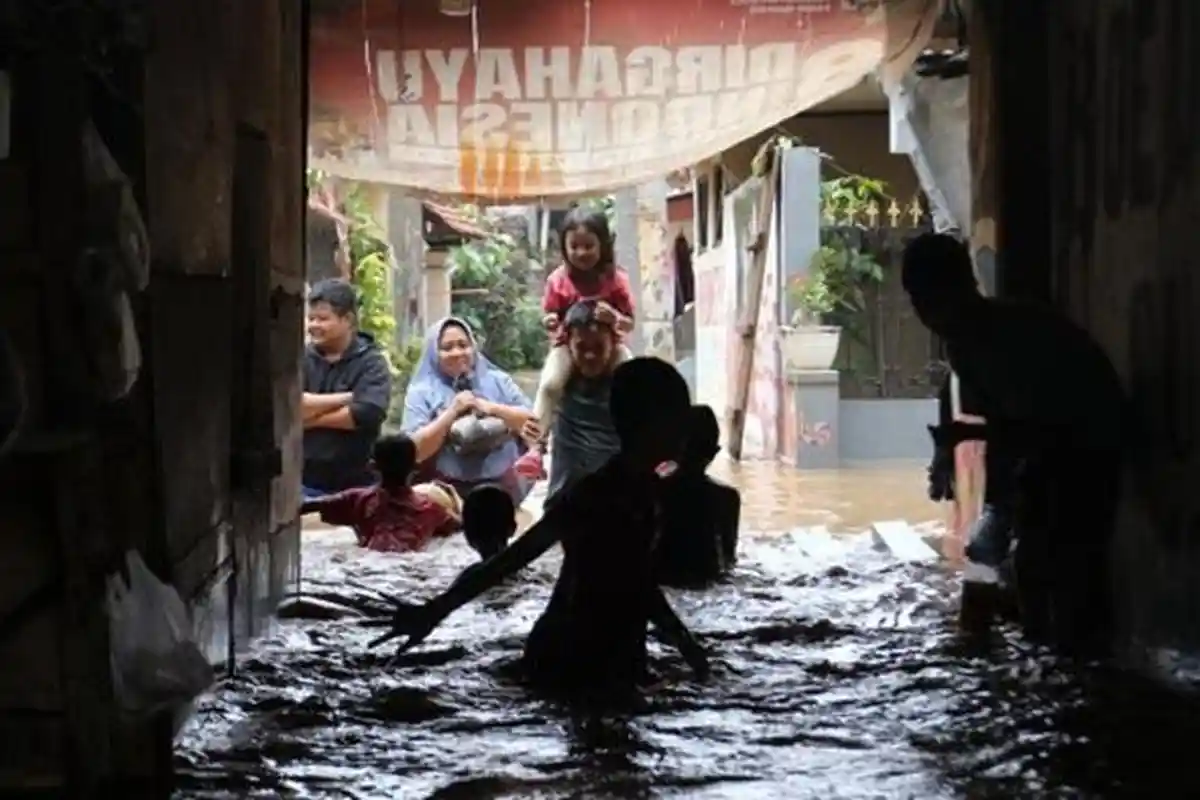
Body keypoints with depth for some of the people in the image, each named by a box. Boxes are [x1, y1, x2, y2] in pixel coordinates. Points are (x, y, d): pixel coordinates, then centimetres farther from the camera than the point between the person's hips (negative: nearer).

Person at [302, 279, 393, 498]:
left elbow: (367, 413, -19)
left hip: (354, 485, -2)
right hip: (302, 481, 3)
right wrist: (346, 398, -14)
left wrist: (311, 416, -11)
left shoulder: (371, 363, -3)